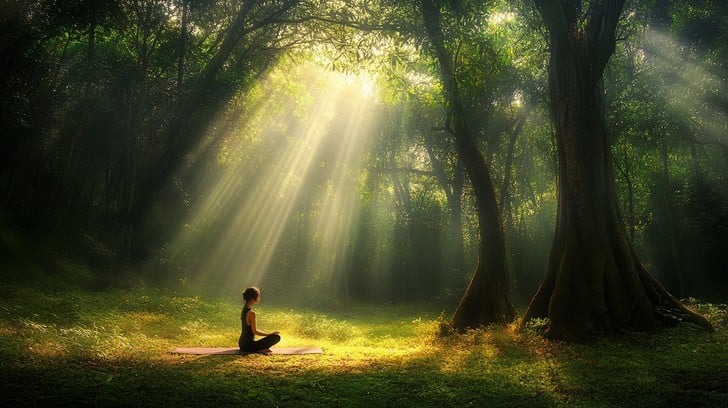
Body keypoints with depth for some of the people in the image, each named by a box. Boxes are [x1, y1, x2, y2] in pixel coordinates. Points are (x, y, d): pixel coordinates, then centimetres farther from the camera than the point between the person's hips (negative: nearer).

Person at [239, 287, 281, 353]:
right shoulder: (251, 313, -20)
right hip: (248, 345, -9)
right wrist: (270, 334, -8)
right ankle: (260, 349, -14)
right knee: (277, 337, -8)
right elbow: (254, 331, -18)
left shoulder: (244, 310, 8)